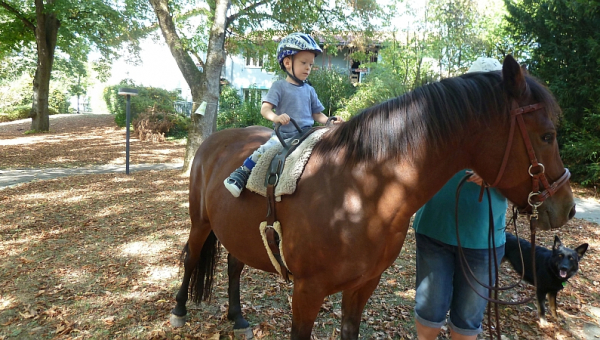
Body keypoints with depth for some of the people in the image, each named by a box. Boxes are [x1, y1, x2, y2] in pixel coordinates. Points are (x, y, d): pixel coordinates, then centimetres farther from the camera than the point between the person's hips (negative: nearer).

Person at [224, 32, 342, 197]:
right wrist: (275, 117, -32)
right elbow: (265, 109, -10)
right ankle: (241, 173, -8)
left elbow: (317, 114, 17)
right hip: (284, 134, -4)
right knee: (265, 151, -28)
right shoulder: (279, 86, 0)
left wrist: (330, 121, -2)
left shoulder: (309, 90, 14)